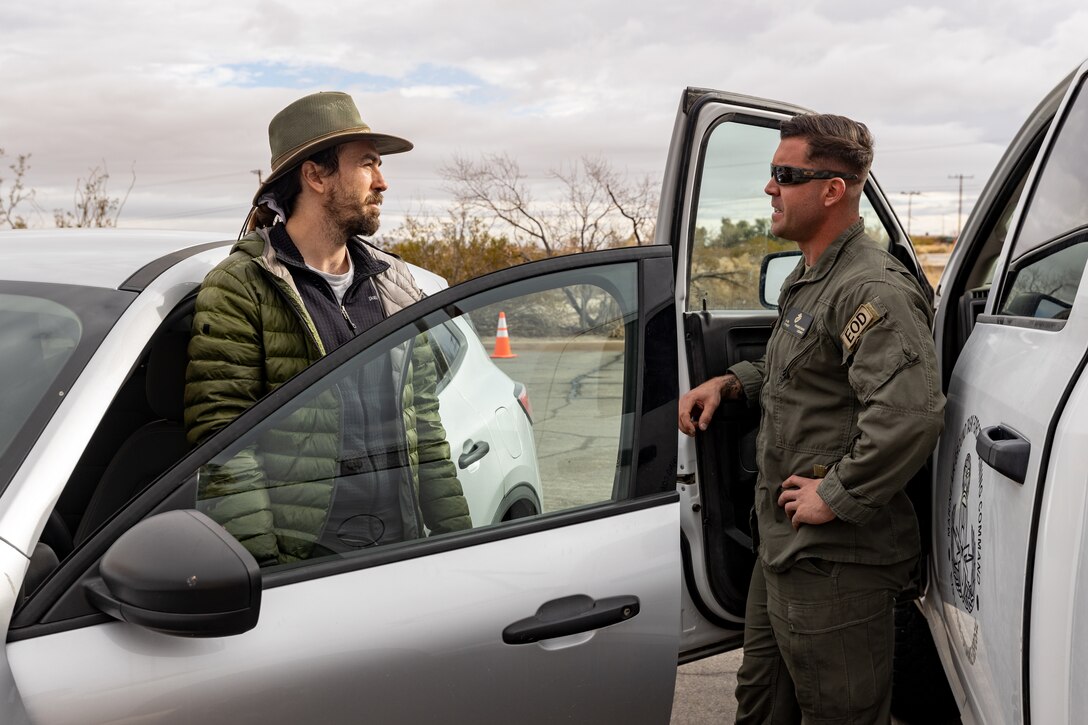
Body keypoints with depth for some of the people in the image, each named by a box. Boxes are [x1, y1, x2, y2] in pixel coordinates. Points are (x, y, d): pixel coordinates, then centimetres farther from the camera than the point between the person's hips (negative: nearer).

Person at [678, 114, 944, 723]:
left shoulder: (872, 289, -22)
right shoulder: (809, 278, 13)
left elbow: (911, 416, -35)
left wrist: (834, 497, -25)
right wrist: (731, 384, 12)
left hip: (835, 562, -10)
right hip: (784, 547, 11)